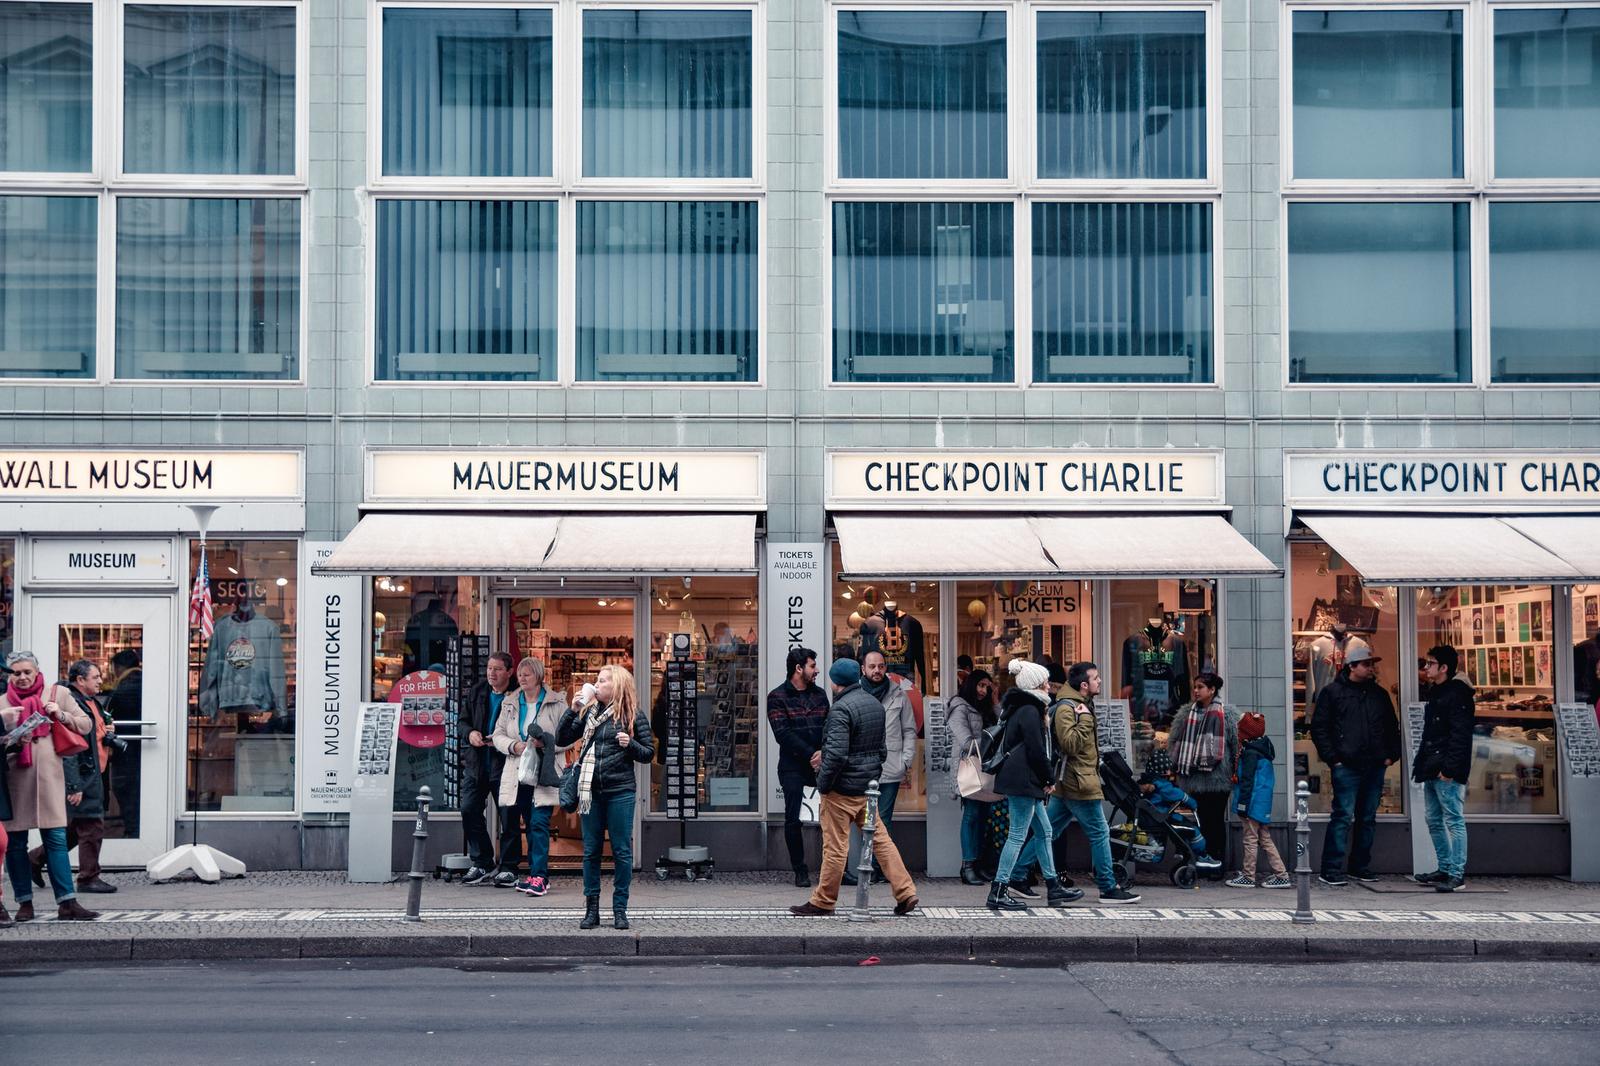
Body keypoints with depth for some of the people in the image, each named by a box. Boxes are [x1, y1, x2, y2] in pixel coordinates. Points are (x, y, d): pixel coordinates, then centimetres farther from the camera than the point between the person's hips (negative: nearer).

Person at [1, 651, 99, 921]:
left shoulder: (57, 694, 10)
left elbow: (86, 726, 10)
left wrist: (61, 716, -6)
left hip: (48, 775, -1)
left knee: (56, 839, -4)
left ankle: (67, 903, -4)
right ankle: (24, 903, 12)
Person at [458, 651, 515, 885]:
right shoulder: (476, 693, 10)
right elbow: (462, 722, 18)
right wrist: (470, 733, -4)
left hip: (503, 765, -5)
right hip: (475, 764, 5)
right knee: (469, 809, 0)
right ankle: (482, 864, 10)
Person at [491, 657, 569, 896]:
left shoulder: (556, 703, 1)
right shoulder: (509, 703, 14)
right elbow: (498, 735, 12)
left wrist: (546, 743, -17)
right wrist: (514, 746, -8)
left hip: (543, 775, -4)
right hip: (516, 773, 4)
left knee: (539, 824, -10)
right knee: (509, 822, 6)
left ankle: (539, 876, -10)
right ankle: (508, 869, 19)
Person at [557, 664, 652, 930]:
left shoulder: (634, 715, 0)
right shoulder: (588, 711, 10)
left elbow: (649, 753, 3)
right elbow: (561, 739, 7)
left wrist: (630, 744, -17)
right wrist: (573, 710, -4)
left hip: (620, 791, -3)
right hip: (590, 789, 3)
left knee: (621, 851, 2)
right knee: (591, 851, 7)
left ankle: (620, 909, 10)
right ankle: (591, 909, 14)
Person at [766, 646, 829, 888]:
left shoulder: (819, 694, 14)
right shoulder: (777, 697, -2)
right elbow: (783, 734, -11)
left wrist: (824, 752, -11)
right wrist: (811, 755, -15)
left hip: (821, 765, 4)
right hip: (793, 767, -4)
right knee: (794, 819, -3)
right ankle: (800, 871, 7)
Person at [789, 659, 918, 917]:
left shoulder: (841, 709, -17)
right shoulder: (875, 704, 10)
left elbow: (836, 753, -24)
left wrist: (823, 784, -12)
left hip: (843, 789, -8)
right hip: (869, 786, 8)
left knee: (835, 846, 0)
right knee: (880, 839, 12)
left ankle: (823, 902, 9)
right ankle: (906, 894, 10)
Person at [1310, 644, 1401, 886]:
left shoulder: (1379, 694, 15)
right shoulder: (1332, 692, 0)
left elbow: (1392, 727, 23)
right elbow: (1319, 727, -2)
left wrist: (1391, 755, 11)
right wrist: (1332, 758, -8)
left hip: (1375, 767, 6)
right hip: (1346, 767, -6)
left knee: (1368, 818, 10)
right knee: (1343, 816, -11)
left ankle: (1360, 867, 19)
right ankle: (1330, 871, -9)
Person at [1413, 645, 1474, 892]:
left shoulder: (1457, 694, -11)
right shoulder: (1436, 693, 19)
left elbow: (1460, 735, -19)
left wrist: (1448, 767, -23)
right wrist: (1420, 762, 17)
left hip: (1447, 771, -10)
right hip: (1432, 770, 10)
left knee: (1453, 820, -7)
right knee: (1434, 820, 14)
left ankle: (1457, 874, -5)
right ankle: (1445, 869, 22)